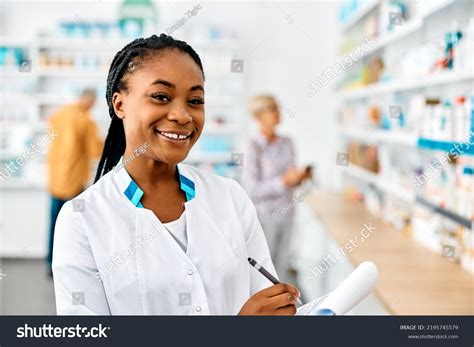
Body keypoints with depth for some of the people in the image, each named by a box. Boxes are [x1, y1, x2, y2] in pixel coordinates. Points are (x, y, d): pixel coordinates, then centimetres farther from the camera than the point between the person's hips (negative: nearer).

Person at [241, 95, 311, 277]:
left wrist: (300, 177, -8)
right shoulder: (254, 148, -15)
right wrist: (284, 181, -23)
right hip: (263, 218, -6)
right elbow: (251, 190, -18)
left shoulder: (287, 143, 4)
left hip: (286, 214, 6)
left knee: (280, 267, 15)